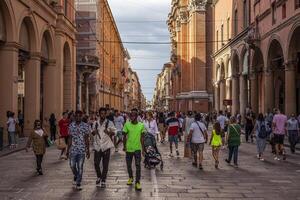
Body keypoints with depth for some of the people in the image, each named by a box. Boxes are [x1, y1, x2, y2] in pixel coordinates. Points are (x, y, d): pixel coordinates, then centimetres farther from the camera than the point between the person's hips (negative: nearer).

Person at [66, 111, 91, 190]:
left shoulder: (86, 126, -1)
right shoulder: (71, 125, 4)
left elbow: (86, 139, 2)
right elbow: (70, 139, 9)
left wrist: (88, 150, -1)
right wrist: (67, 150, 7)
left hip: (82, 150, -2)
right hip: (73, 149, 2)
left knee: (80, 167, -1)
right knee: (72, 165, 4)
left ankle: (78, 183, 8)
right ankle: (75, 176, 35)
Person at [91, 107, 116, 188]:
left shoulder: (109, 123, 0)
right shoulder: (95, 123, 8)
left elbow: (114, 132, 2)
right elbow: (93, 134, 18)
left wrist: (109, 132, -20)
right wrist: (93, 132, -6)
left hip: (106, 146, -2)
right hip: (97, 146, 2)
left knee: (105, 165, 1)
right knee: (96, 163, 1)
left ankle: (103, 181, 13)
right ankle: (99, 177, 27)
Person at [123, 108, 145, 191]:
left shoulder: (141, 125, -3)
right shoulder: (127, 125, -4)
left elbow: (142, 137, 3)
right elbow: (125, 136, 2)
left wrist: (143, 148, 2)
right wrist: (124, 146, -3)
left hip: (137, 148, -1)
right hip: (129, 148, 1)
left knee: (138, 165, -7)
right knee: (128, 165, 13)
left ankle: (137, 182, -2)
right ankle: (130, 177, 37)